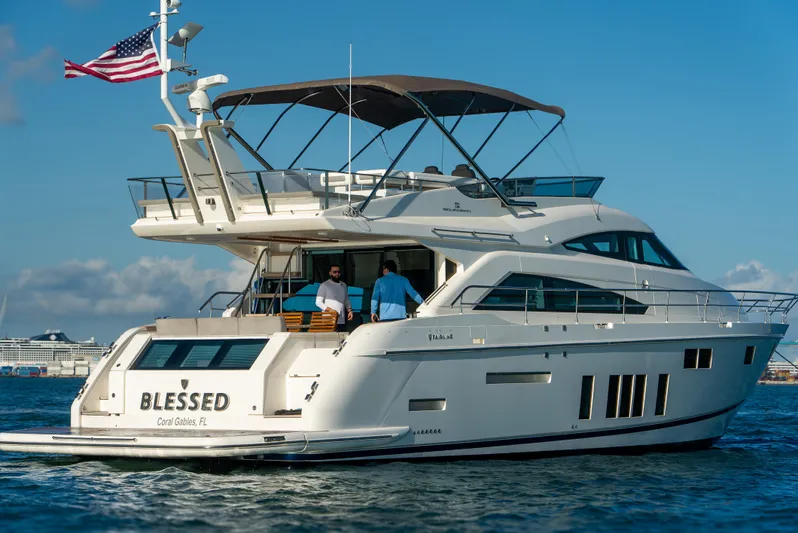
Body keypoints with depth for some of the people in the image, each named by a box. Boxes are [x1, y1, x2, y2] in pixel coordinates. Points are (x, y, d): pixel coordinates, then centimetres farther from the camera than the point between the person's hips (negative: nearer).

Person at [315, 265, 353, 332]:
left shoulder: (343, 285, 17)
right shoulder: (324, 285, 0)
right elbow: (318, 302, -4)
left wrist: (349, 310, 5)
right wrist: (329, 309, -17)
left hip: (341, 321, 6)